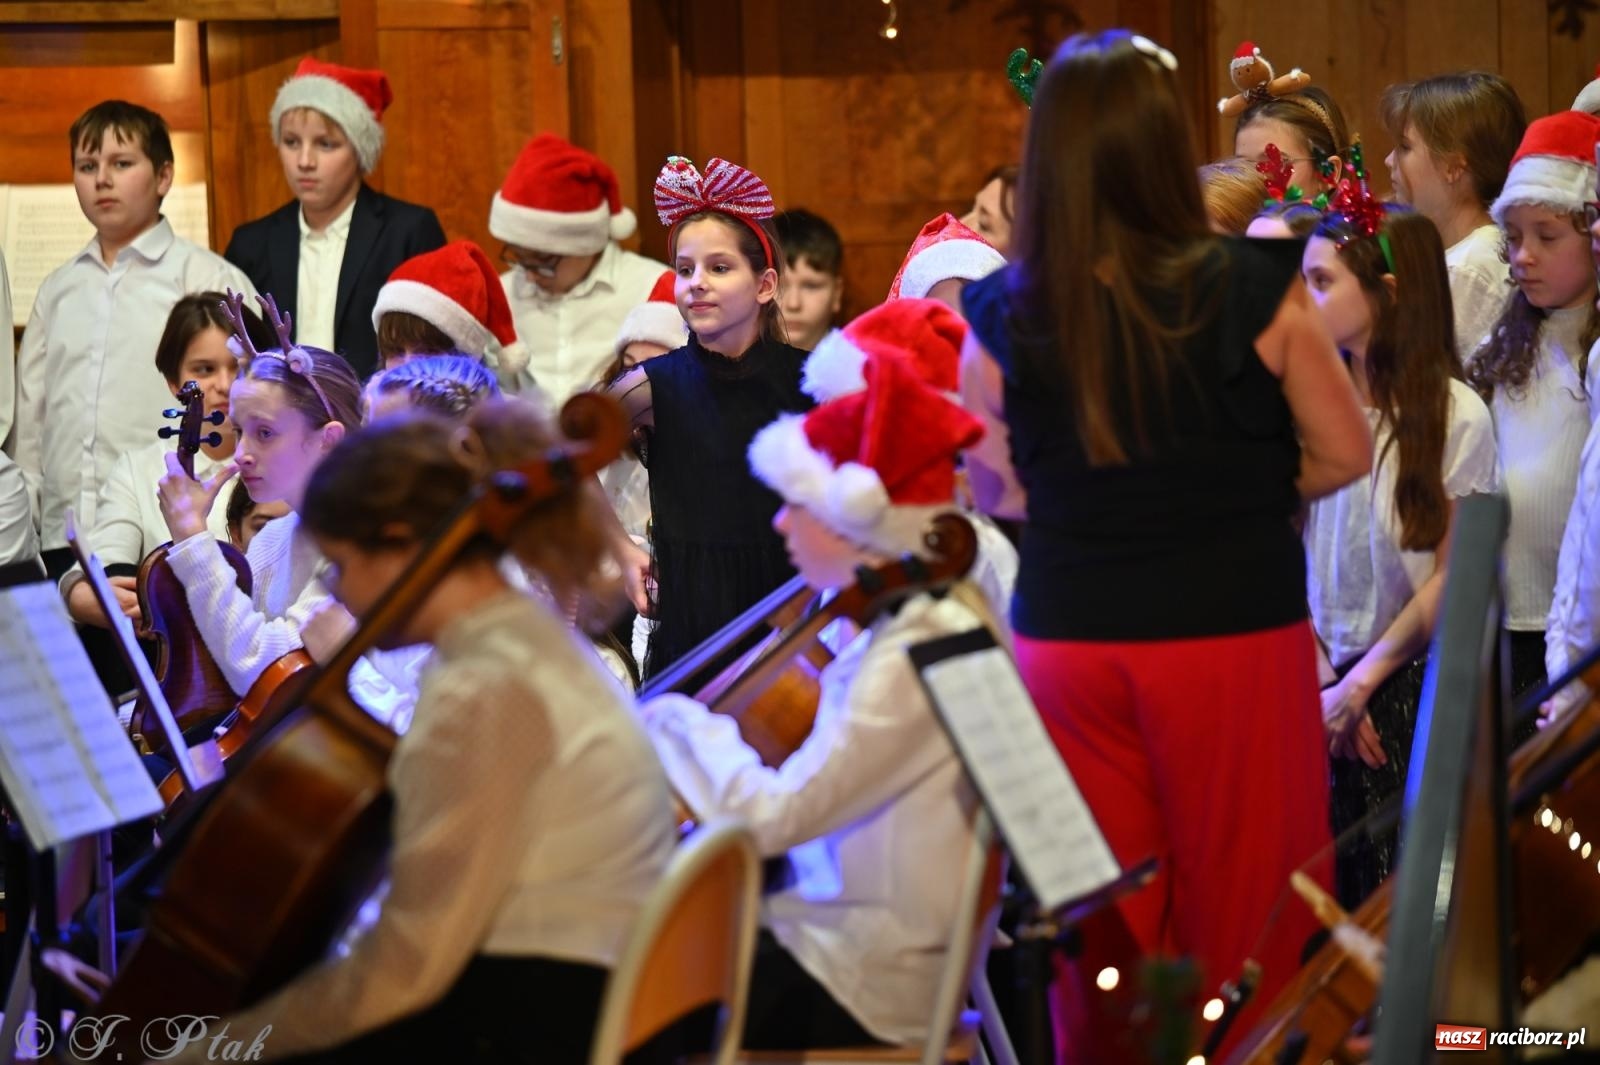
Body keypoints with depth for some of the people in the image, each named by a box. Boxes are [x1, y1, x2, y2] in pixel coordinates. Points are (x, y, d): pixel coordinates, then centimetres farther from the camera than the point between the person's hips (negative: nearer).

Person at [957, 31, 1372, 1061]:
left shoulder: (1004, 317, -6)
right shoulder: (1255, 291, -12)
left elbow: (994, 489, 7)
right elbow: (1344, 455, 0)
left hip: (1069, 638, 2)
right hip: (1236, 636, -2)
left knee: (1104, 933, 13)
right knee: (1243, 908, 9)